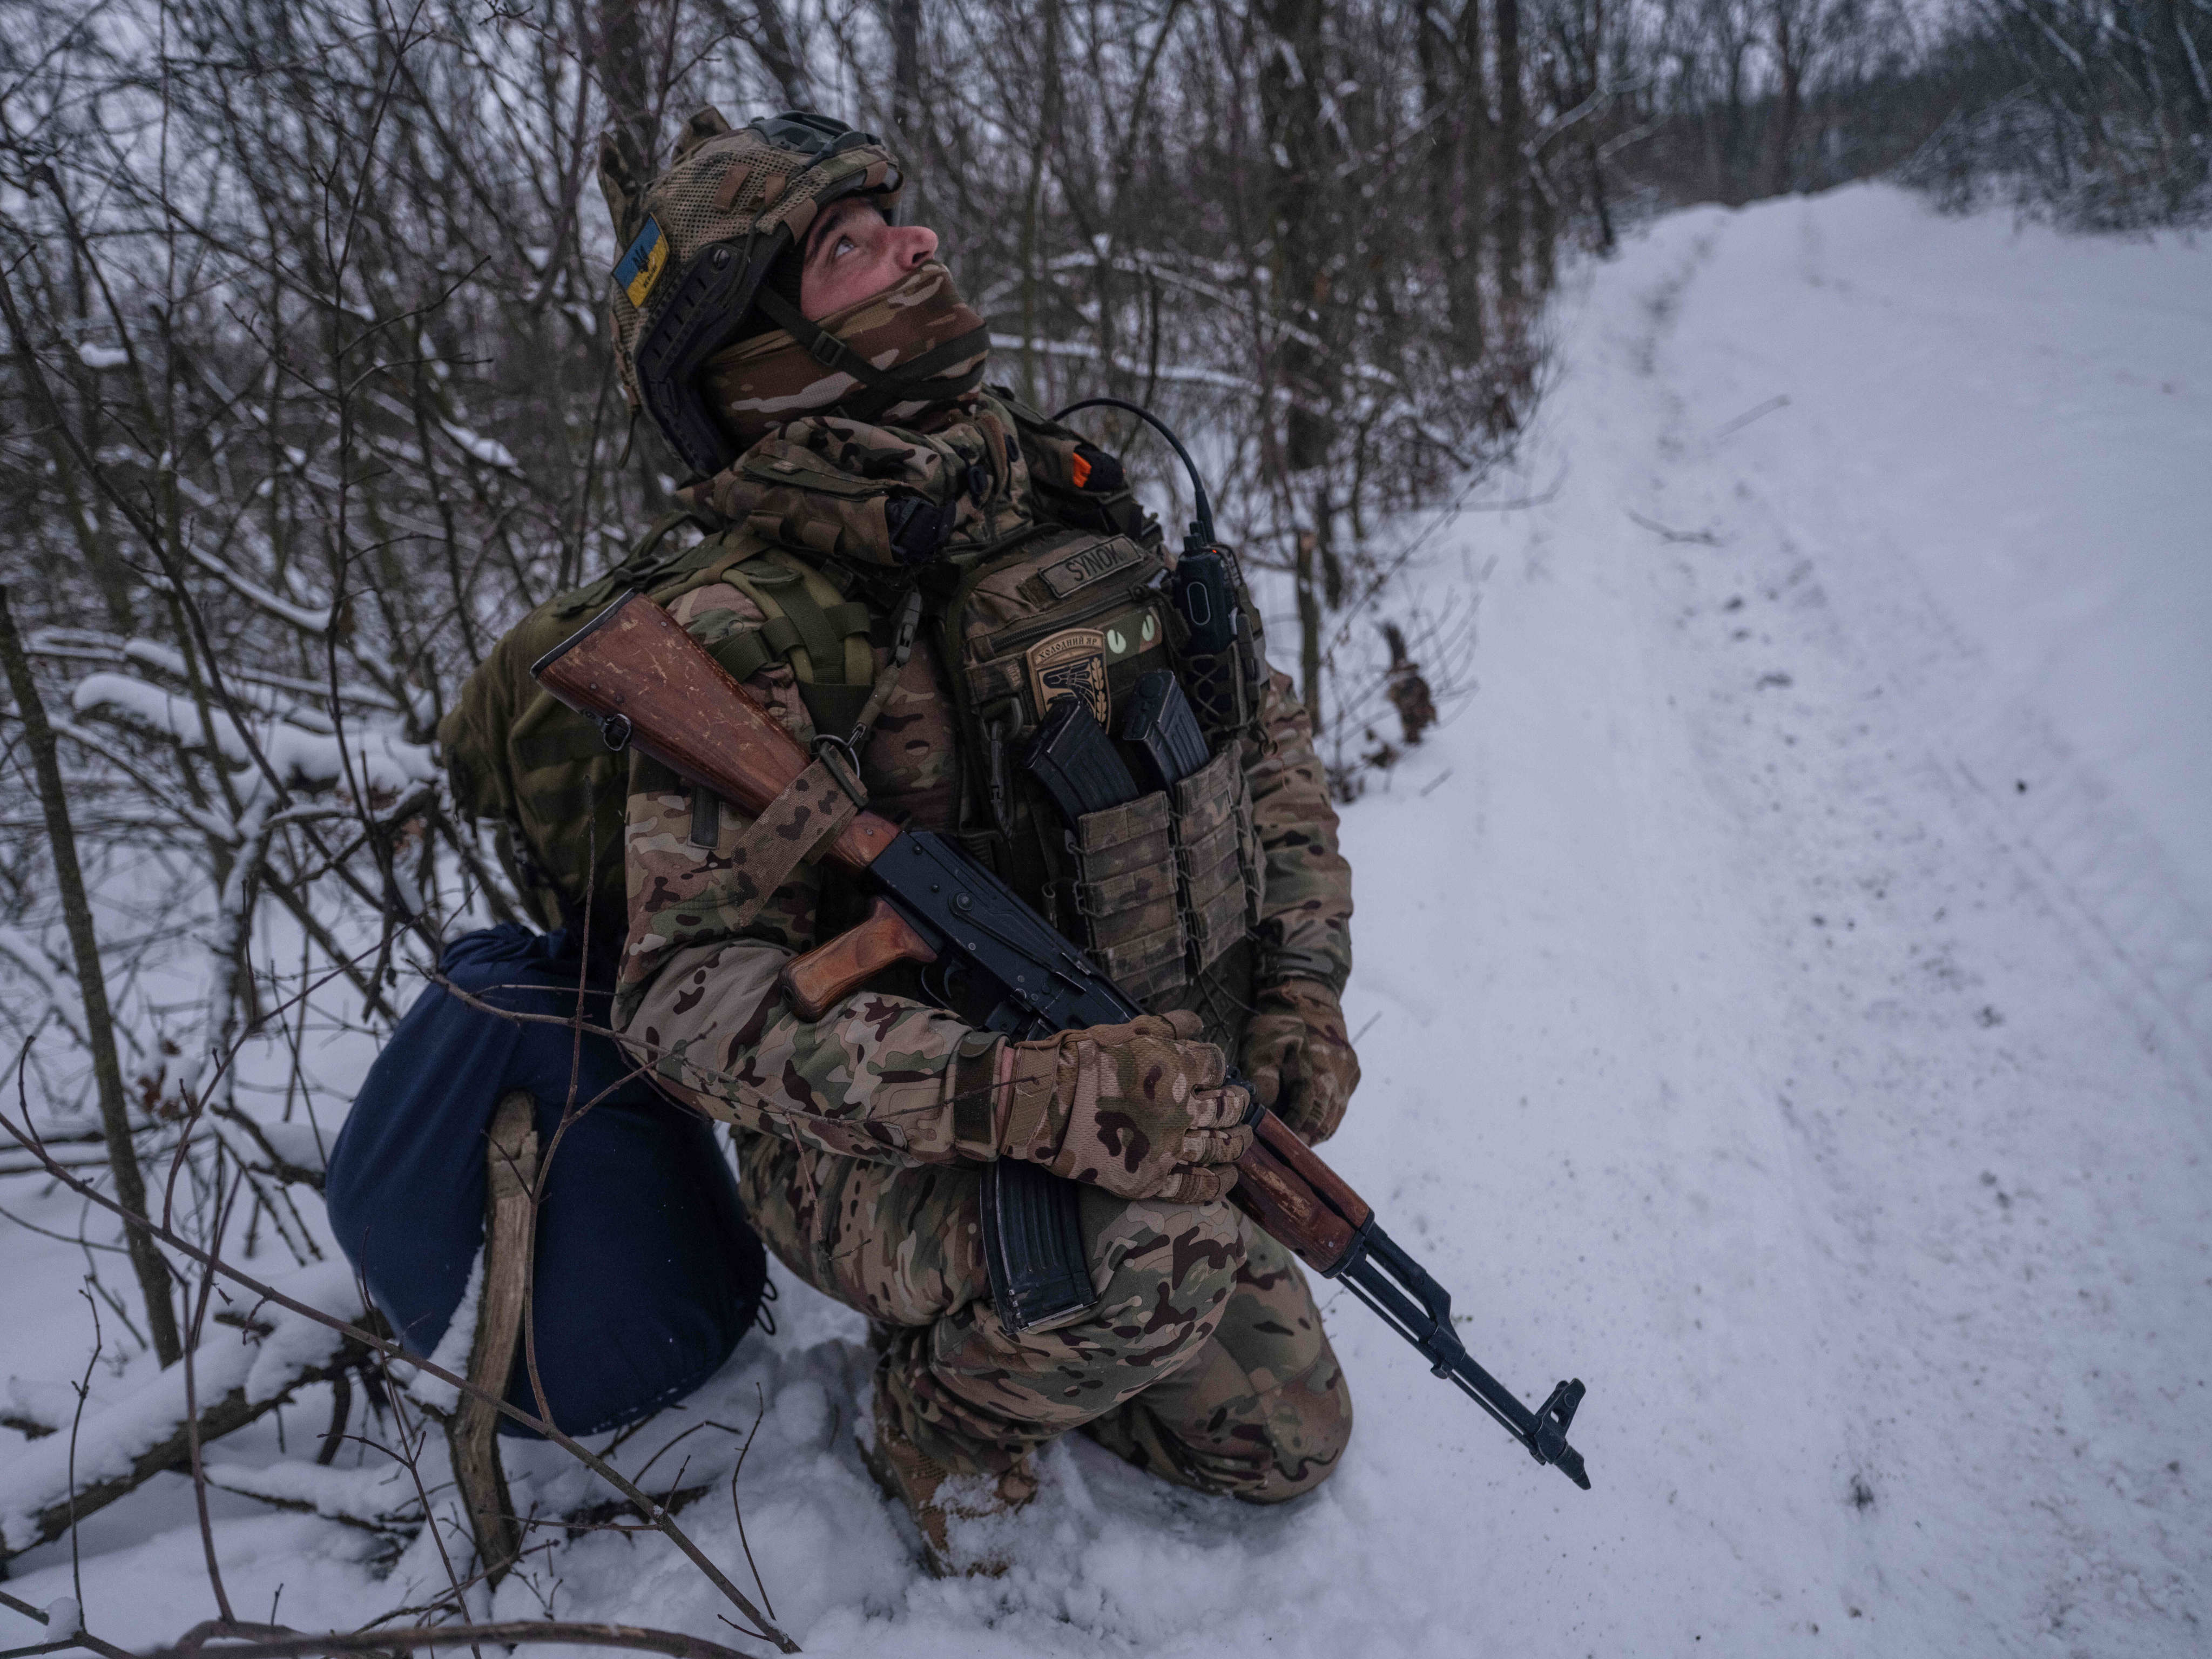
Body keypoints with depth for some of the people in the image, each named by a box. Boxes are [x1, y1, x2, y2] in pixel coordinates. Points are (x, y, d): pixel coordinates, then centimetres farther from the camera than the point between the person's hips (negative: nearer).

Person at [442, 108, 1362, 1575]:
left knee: (1287, 1450, 18)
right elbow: (691, 995, -26)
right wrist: (1022, 1093, -38)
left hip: (1156, 1107, 7)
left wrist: (1303, 989, -4)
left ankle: (993, 1319, 36)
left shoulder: (1061, 487, -1)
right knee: (1148, 1248, -38)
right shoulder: (752, 628, -22)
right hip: (895, 1161, -6)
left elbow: (1267, 731, 8)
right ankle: (947, 1413, -3)